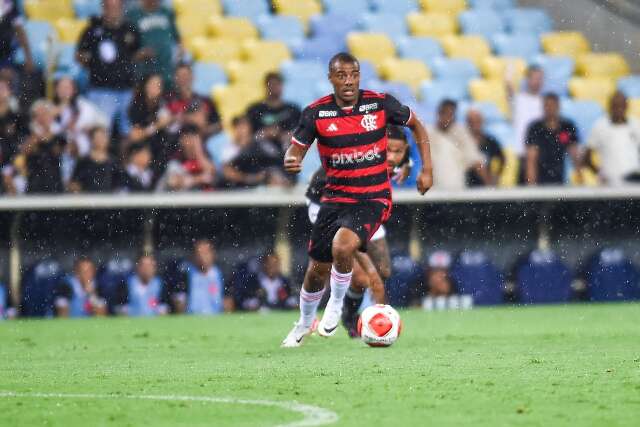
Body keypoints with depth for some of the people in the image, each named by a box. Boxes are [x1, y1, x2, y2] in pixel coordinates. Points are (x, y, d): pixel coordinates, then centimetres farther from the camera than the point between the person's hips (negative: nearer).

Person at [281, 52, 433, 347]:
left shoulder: (381, 104, -8)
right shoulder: (316, 113, -6)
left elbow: (416, 126, 9)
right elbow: (295, 149, -1)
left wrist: (427, 169, 2)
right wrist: (291, 162, -27)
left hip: (373, 200, -3)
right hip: (335, 198, 3)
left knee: (342, 246, -30)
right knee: (317, 270, 8)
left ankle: (337, 304, -1)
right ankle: (304, 323, 38)